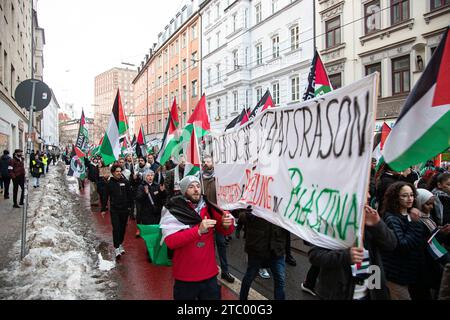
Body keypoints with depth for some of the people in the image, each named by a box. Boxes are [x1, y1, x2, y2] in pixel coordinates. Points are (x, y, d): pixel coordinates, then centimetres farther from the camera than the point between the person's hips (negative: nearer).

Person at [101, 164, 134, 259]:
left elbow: (130, 195, 5)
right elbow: (105, 197, 2)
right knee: (116, 229, -8)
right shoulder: (109, 183, -3)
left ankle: (120, 244, 29)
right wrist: (103, 209, 2)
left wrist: (130, 206, 4)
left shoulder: (125, 182, 0)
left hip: (125, 209, 2)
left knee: (123, 228, 11)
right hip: (114, 210, -2)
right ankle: (116, 248, -4)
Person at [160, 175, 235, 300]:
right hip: (185, 279, -3)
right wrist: (198, 230, -32)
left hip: (210, 275, 3)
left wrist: (227, 223, -21)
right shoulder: (174, 212, -12)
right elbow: (170, 241, -22)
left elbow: (226, 231, 2)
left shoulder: (208, 208, -1)